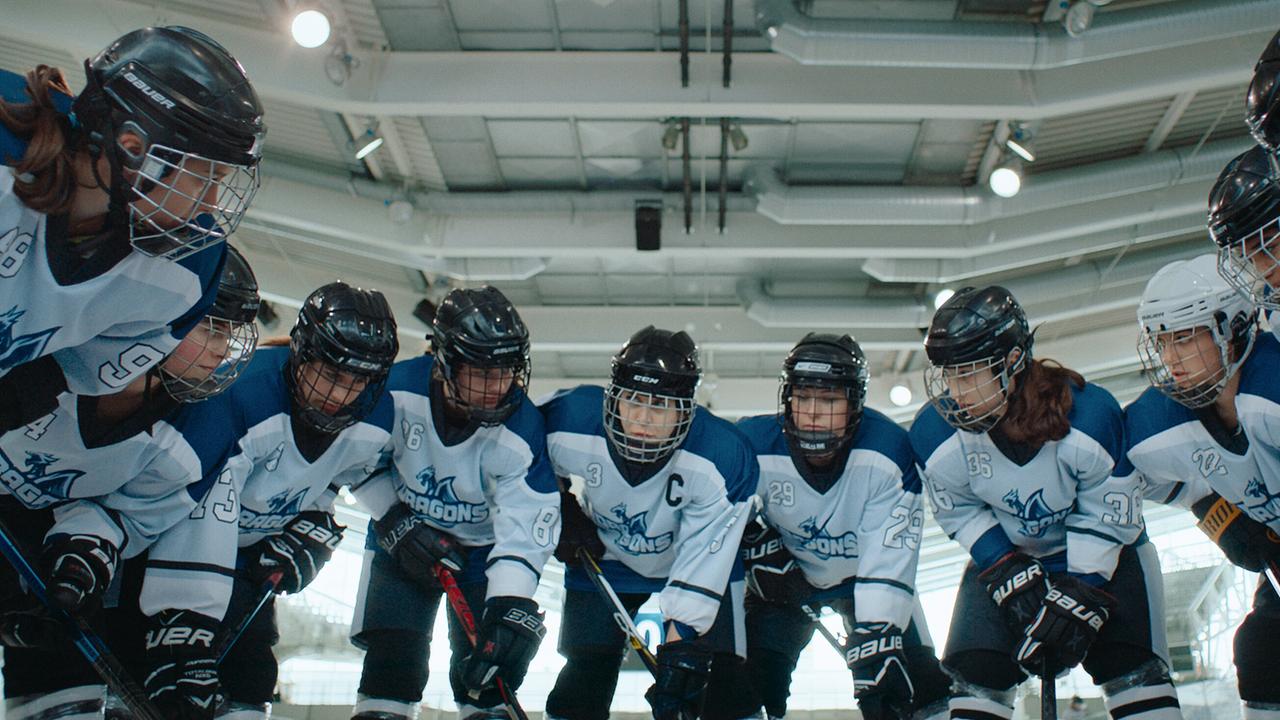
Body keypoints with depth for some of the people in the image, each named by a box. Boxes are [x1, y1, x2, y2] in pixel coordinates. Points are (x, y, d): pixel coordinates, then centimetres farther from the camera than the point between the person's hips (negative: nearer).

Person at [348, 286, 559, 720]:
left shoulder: (521, 430, -25)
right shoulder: (395, 389, -24)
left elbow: (526, 526, -30)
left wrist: (512, 605, -40)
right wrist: (393, 523, -14)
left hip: (483, 548, 0)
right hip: (402, 538, 0)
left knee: (484, 670, -2)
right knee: (392, 660, -5)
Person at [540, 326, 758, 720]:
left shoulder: (724, 458, -32)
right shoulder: (569, 420, -28)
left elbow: (701, 567, -31)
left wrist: (679, 649, -33)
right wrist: (564, 514, -7)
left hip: (701, 570, -1)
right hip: (602, 561, 2)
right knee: (581, 687, -1)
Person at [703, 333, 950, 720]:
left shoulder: (889, 451, -29)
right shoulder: (753, 445, -25)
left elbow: (888, 558, -32)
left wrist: (875, 644, -40)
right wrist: (757, 549, -21)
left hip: (862, 577, 0)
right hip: (785, 575, 1)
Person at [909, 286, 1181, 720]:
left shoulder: (1090, 416, -31)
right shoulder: (937, 438, -23)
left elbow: (1107, 519, -20)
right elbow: (962, 516, -8)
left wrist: (1080, 600, -23)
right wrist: (1011, 577, -18)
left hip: (1103, 550, -2)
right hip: (1003, 553, 2)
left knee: (1132, 667, -14)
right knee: (977, 673, -8)